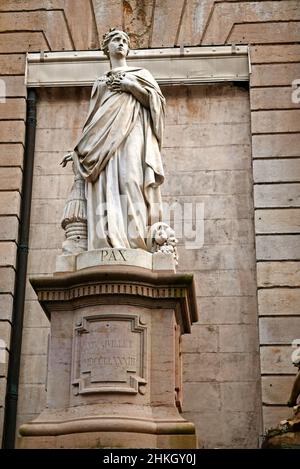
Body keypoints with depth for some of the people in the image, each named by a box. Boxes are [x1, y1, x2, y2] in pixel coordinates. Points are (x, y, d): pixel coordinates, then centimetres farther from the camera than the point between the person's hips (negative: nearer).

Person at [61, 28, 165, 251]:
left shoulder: (140, 73, 22)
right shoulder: (100, 83, 29)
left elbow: (159, 100, 8)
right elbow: (92, 120, 24)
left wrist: (131, 86, -3)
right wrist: (78, 150, 14)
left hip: (133, 135, -3)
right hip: (105, 143, 3)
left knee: (131, 181, -22)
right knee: (107, 187, -16)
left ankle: (136, 241, -30)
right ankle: (111, 243, -25)